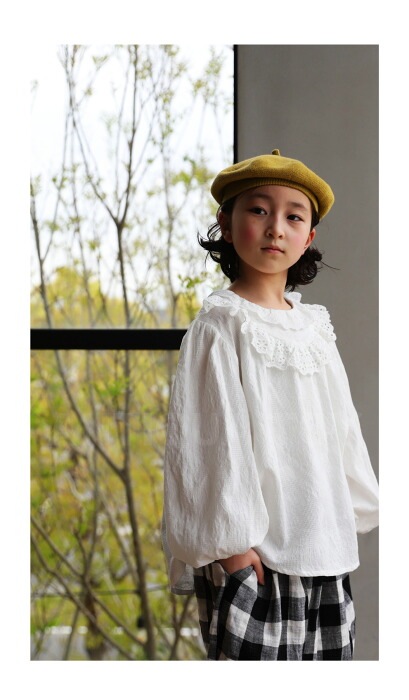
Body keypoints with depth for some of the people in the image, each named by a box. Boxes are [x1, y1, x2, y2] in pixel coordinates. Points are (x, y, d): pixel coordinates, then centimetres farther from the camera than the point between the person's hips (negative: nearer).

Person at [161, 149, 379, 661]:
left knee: (328, 655, 7)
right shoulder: (220, 325, -6)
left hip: (320, 541, 6)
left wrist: (357, 508, 17)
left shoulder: (313, 327, 13)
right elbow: (212, 434, -11)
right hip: (253, 548, -6)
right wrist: (230, 541, -15)